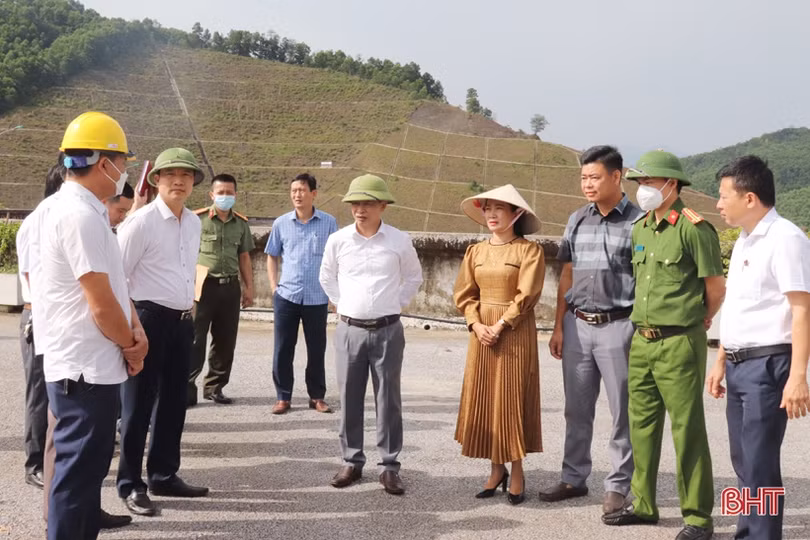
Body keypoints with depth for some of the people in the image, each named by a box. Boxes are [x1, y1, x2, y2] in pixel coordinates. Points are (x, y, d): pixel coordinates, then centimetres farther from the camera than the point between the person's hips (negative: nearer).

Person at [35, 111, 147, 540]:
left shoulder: (85, 211, 13)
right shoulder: (79, 216, -20)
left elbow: (113, 281, 15)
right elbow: (101, 303, -21)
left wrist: (136, 330, 0)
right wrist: (130, 344, -5)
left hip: (89, 364, 10)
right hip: (85, 368, -10)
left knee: (87, 466, 18)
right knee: (78, 470, -1)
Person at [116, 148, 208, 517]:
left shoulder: (194, 223, 10)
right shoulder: (141, 222, -12)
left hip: (182, 321, 7)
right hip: (149, 319, -7)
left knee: (174, 402, 15)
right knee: (139, 404, 1)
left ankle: (164, 475, 29)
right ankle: (130, 484, 13)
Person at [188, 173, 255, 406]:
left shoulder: (241, 223, 11)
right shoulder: (197, 219, -3)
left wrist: (249, 287, 11)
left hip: (230, 287, 5)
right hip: (203, 286, -5)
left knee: (225, 341, 8)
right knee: (194, 340, -4)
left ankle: (214, 387, 20)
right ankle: (187, 389, 2)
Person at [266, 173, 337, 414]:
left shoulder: (328, 223, 0)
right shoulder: (281, 223, 3)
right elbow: (272, 256, 13)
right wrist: (274, 286, 4)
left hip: (317, 298, -1)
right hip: (286, 296, 1)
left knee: (316, 350, 8)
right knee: (282, 350, 4)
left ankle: (317, 396, 20)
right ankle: (283, 397, 15)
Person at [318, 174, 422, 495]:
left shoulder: (399, 241, -2)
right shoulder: (338, 240, 0)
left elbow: (414, 277, 14)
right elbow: (326, 277, 17)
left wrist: (397, 304, 6)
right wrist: (341, 303, 9)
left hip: (387, 331, -1)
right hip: (349, 330, 1)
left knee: (388, 399, 2)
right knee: (349, 399, 7)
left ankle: (389, 466, 11)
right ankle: (351, 462, 19)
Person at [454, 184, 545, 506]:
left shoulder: (528, 250, -6)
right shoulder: (475, 251, 9)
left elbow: (526, 295, -13)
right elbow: (464, 294, 6)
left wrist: (500, 326, -16)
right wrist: (476, 325, -8)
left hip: (515, 334, -5)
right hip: (481, 333, 5)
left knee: (513, 401, 0)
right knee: (482, 401, 6)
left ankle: (517, 473, 11)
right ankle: (496, 470, 19)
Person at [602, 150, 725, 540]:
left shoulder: (693, 228, -11)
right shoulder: (640, 228, 12)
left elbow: (717, 287, -6)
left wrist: (697, 322, 6)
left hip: (679, 343, -8)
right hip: (642, 341, 8)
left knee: (687, 430, -1)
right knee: (642, 424, 13)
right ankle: (643, 504, 25)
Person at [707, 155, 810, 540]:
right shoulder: (744, 241, 15)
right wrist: (720, 362, 21)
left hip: (766, 365, -9)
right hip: (739, 365, 9)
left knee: (759, 464, -5)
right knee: (743, 461, 15)